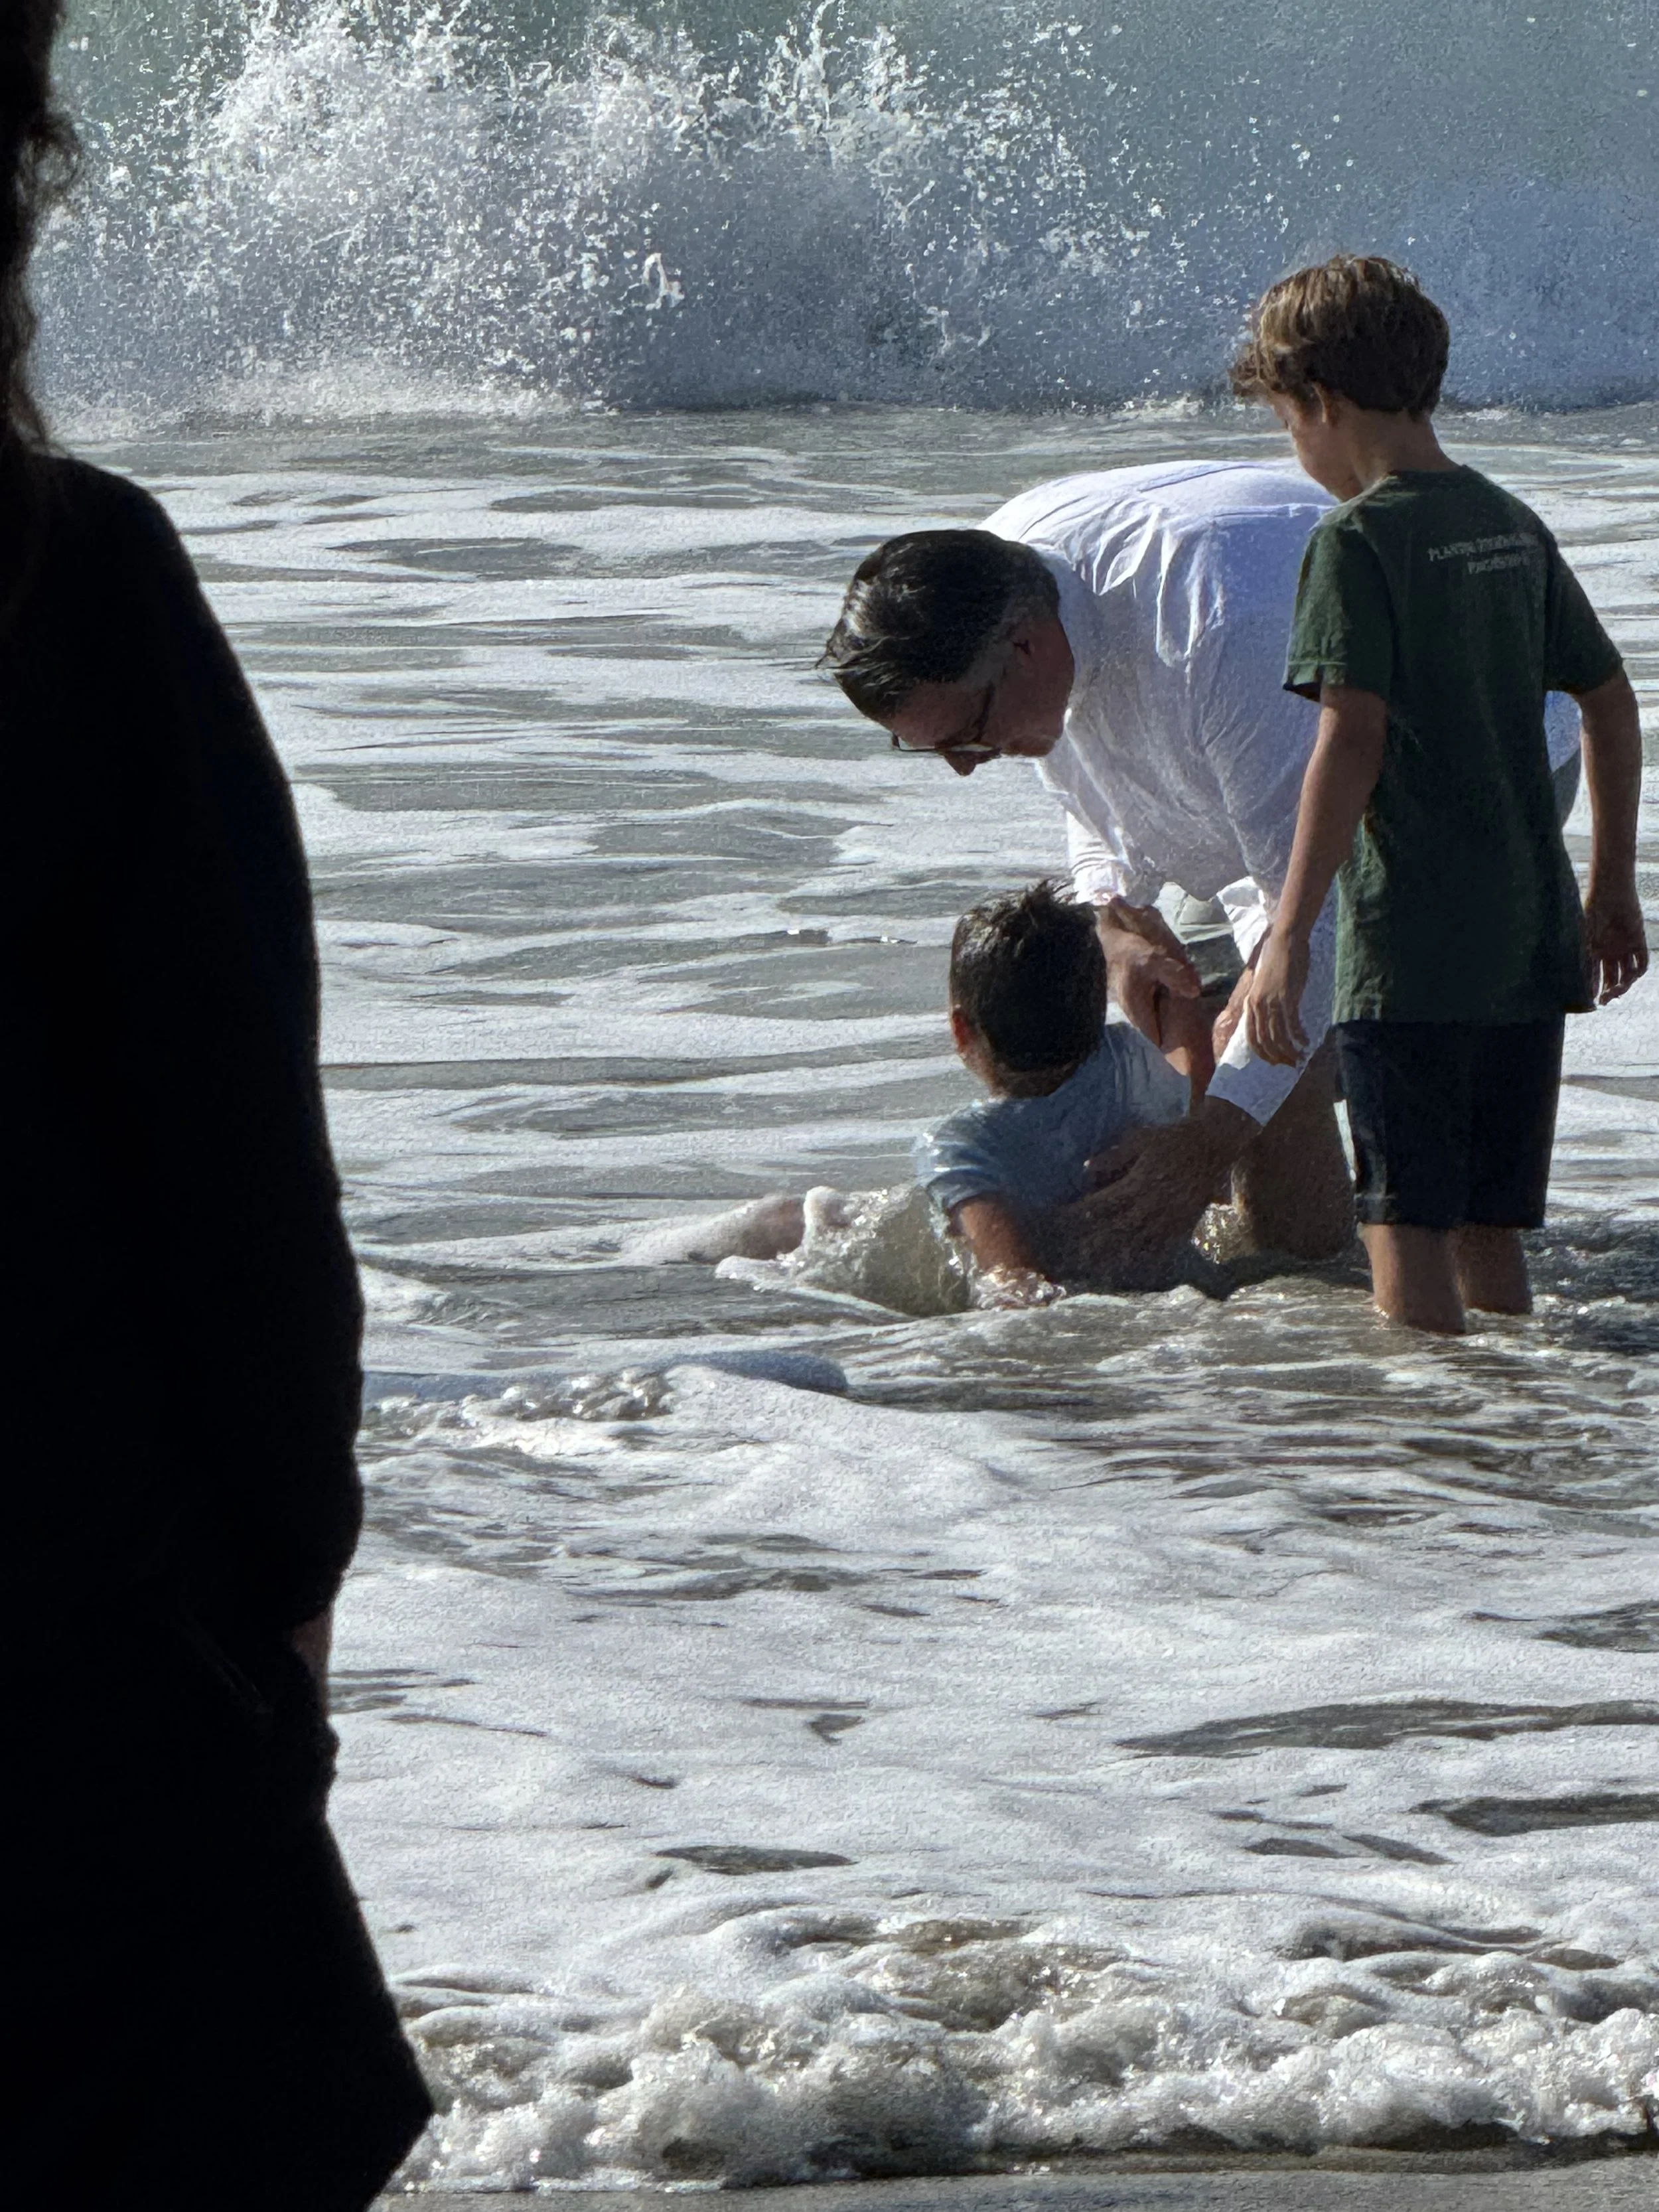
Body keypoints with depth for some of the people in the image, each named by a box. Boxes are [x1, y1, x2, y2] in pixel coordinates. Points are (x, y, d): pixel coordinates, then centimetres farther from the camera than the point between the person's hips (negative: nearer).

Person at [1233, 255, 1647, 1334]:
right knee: (1490, 1227, 13)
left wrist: (1289, 937, -19)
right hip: (1532, 940, 7)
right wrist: (1613, 886, 25)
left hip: (1412, 948, -7)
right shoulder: (1514, 526, 12)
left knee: (1406, 1224, -4)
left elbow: (1353, 738, -18)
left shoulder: (1361, 538, -10)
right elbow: (1613, 703, 17)